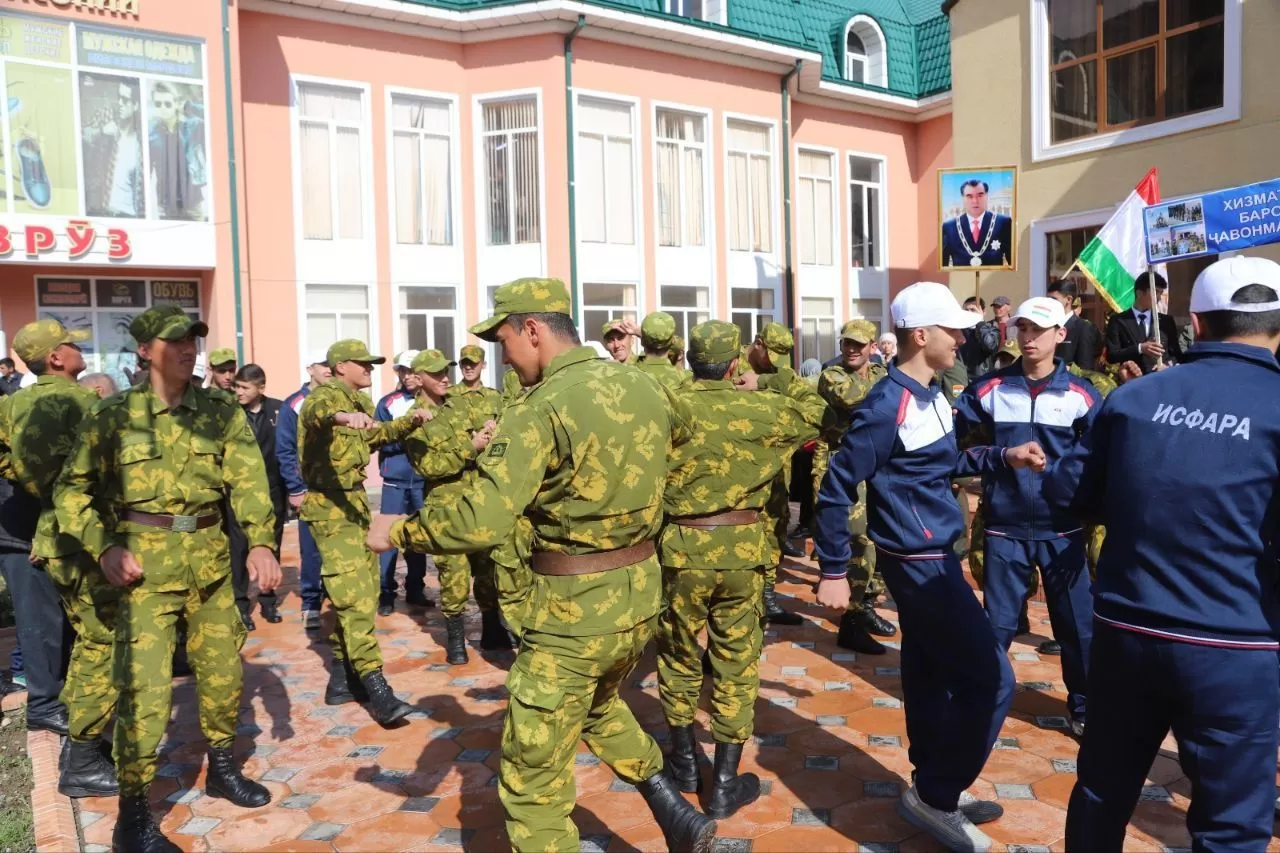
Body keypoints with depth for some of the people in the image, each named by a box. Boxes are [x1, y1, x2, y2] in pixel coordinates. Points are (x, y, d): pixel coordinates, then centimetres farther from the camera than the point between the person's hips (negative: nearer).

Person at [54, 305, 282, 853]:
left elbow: (248, 480, -6)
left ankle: (222, 768, 36)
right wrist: (103, 547, -11)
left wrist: (260, 541, -19)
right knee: (145, 689, -6)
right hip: (146, 563, -3)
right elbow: (72, 489, 2)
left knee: (224, 671, 14)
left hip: (210, 558, 4)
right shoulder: (114, 415, -2)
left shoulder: (222, 413, 3)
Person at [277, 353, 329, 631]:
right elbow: (284, 451, -2)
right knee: (312, 550, 0)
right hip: (309, 490, -2)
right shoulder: (293, 405, -1)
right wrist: (295, 490, -7)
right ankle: (311, 604, 10)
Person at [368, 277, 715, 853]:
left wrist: (398, 530, -9)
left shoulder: (542, 408, -20)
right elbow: (683, 428, 27)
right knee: (598, 706, 34)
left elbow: (480, 523, -26)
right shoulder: (641, 385, 3)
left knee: (532, 777, 8)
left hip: (574, 609, -8)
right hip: (641, 590, 8)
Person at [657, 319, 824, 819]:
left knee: (680, 653, 19)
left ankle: (685, 760, 34)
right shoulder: (762, 409, -4)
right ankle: (725, 783, 17)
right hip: (742, 549, 0)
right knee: (736, 661, 10)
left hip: (681, 547, 0)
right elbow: (822, 414, 10)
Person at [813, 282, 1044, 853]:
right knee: (990, 680, -3)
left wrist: (1005, 457, 7)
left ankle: (933, 789, 33)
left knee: (930, 675, 18)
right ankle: (936, 795, 12)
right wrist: (834, 572, -18)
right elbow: (836, 488, -19)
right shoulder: (887, 406, -21)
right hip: (919, 561, -9)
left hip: (930, 556, 9)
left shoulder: (932, 393, 7)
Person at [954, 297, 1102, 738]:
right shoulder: (989, 388, 0)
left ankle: (1084, 707, 29)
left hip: (1062, 529, 0)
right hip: (1004, 527, 0)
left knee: (1076, 622, 10)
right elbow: (952, 435, 2)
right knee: (997, 624, 10)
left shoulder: (1080, 393, -2)